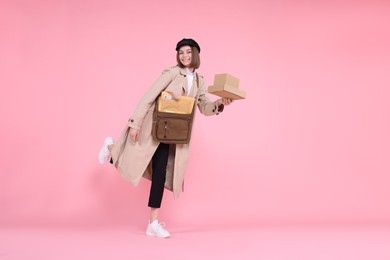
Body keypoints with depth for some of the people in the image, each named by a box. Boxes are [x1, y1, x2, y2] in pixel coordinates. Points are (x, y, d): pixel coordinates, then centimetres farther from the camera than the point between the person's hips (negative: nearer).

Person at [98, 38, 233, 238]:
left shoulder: (199, 82, 8)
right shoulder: (171, 73, -12)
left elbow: (205, 108, 5)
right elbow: (148, 97, -15)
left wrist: (220, 103, -16)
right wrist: (135, 123, -19)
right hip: (151, 125, -5)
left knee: (160, 174, 3)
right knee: (133, 164, 4)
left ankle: (154, 224, 8)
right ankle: (111, 148, 39)